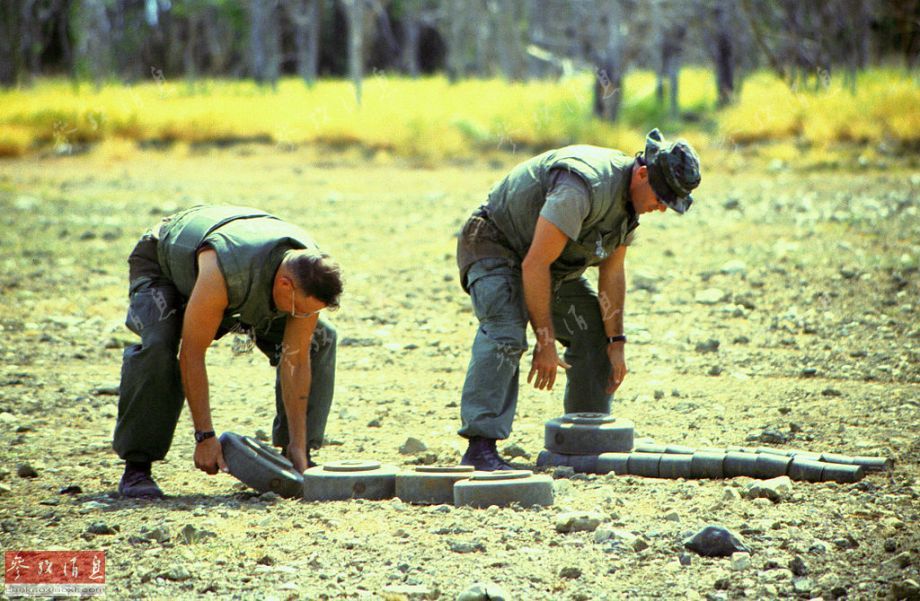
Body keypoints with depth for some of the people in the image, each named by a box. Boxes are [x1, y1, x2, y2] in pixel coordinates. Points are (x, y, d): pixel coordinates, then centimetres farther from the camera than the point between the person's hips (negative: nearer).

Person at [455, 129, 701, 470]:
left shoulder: (630, 198, -4)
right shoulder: (583, 186, -35)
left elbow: (612, 273, 5)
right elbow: (534, 264, -33)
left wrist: (616, 343, 0)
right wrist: (545, 342, -29)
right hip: (496, 246, -9)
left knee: (595, 335, 4)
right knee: (505, 336, -29)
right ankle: (480, 448, -35)